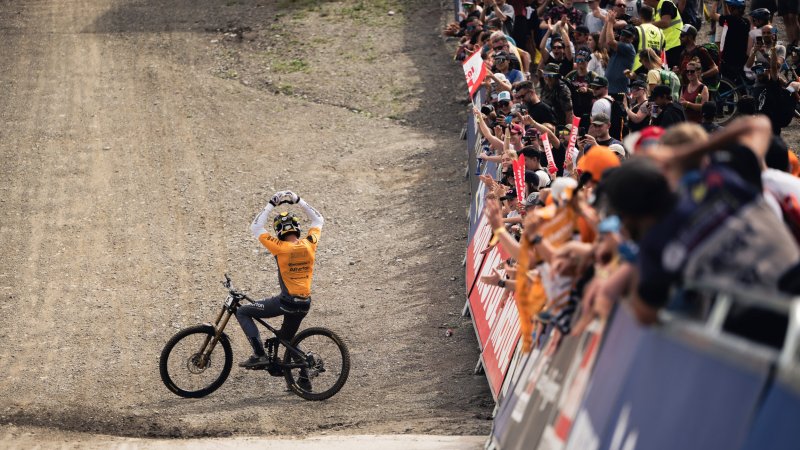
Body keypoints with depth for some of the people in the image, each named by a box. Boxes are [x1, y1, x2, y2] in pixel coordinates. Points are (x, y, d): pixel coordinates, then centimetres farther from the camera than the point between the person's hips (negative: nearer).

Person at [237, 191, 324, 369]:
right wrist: (298, 201, 13)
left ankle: (259, 355, -8)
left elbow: (255, 228, -2)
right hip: (304, 304, 6)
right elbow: (318, 220, 17)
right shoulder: (310, 244, -2)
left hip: (286, 301, -6)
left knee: (243, 312, 4)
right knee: (287, 339, 26)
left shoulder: (281, 247, -12)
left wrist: (271, 205, 1)